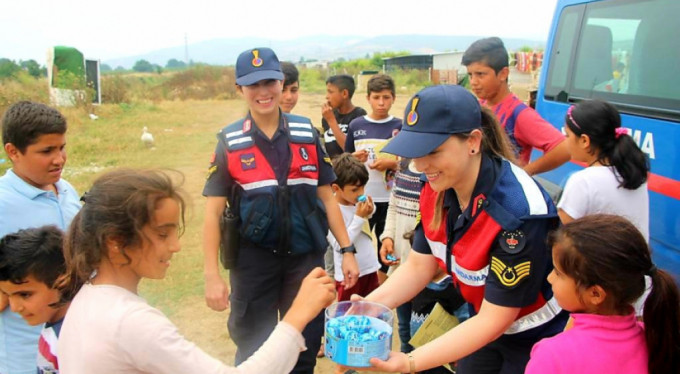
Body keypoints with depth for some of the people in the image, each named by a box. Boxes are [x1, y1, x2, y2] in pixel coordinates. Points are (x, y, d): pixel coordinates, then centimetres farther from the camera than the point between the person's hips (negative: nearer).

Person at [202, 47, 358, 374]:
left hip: (306, 256, 2)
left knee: (305, 346, 14)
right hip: (253, 260, -1)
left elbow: (326, 196, 5)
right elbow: (213, 211, -4)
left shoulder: (306, 133, 1)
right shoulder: (229, 142, -4)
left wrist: (347, 250, 2)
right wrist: (212, 275, -10)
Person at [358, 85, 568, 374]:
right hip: (486, 323, 6)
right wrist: (369, 305, -21)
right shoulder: (436, 189, -13)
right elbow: (418, 266, -5)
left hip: (539, 339, -5)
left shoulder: (518, 212, -33)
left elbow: (495, 320, -28)